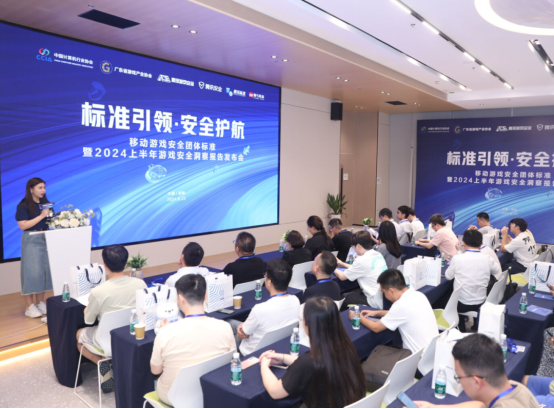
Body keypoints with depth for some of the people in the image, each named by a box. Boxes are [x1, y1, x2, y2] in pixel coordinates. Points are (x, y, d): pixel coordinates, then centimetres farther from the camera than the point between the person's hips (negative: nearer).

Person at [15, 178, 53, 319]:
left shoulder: (45, 203, 10)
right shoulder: (24, 205, -8)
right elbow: (23, 226, -15)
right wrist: (41, 216, -18)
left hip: (45, 239, 6)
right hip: (31, 240, -6)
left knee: (45, 270, 6)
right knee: (31, 272, -4)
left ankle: (40, 303, 16)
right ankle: (30, 307, 3)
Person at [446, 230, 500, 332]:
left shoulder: (457, 258, -17)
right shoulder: (487, 259, -9)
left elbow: (448, 276, -1)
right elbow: (499, 272, 11)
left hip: (462, 304, -2)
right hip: (481, 304, 3)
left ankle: (461, 331, 37)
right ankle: (476, 326, 46)